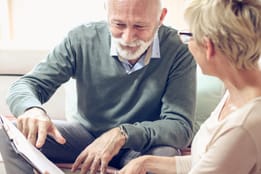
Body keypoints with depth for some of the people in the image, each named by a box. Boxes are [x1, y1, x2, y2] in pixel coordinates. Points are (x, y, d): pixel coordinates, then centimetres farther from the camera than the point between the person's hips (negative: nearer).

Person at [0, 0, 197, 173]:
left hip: (144, 145, -2)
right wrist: (31, 108, -37)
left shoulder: (179, 51, -20)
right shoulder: (82, 39, -15)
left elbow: (181, 126, -23)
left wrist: (122, 134, -39)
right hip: (86, 132, 3)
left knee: (166, 155, -36)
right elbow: (26, 85, -12)